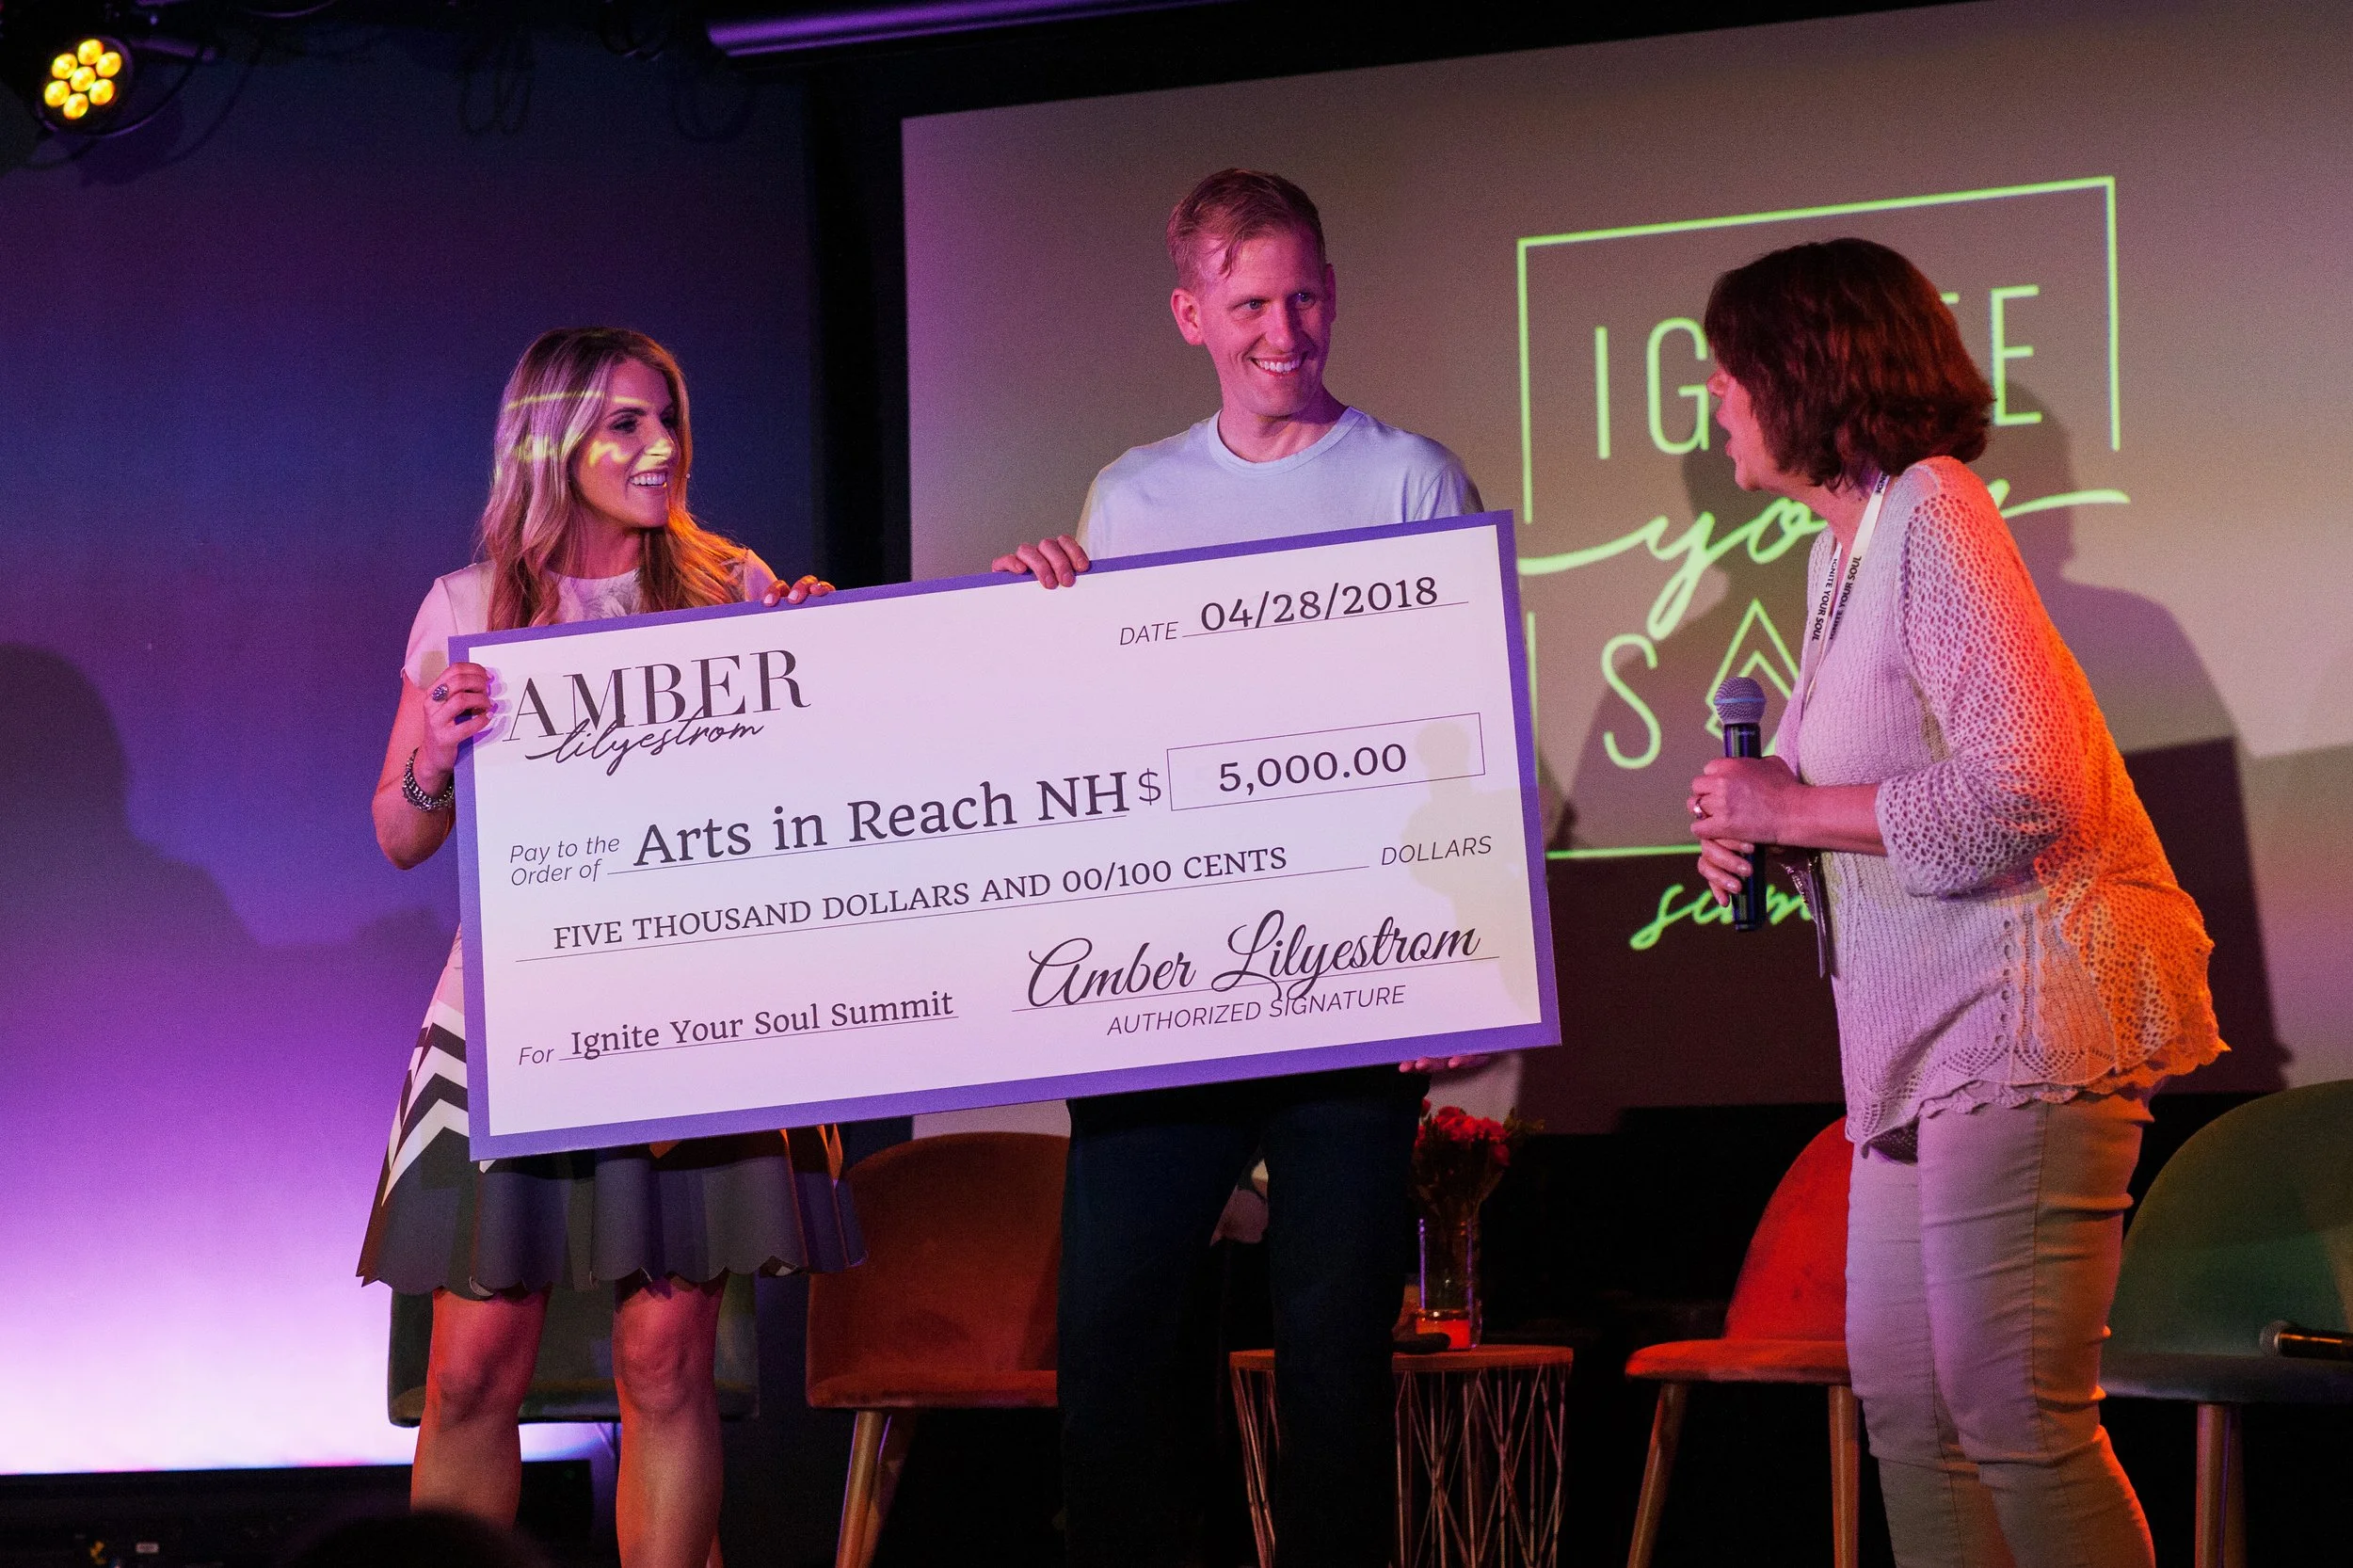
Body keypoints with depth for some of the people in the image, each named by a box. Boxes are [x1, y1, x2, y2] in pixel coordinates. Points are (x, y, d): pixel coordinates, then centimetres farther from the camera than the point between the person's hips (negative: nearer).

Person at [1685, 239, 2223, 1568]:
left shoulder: (1931, 515, -13)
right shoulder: (1847, 546, 17)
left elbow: (2018, 788, -22)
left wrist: (1794, 810, -14)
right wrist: (1763, 833, 8)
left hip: (2024, 1007, -10)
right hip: (1926, 1016, 10)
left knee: (2015, 1420, -12)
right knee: (1903, 1398, 9)